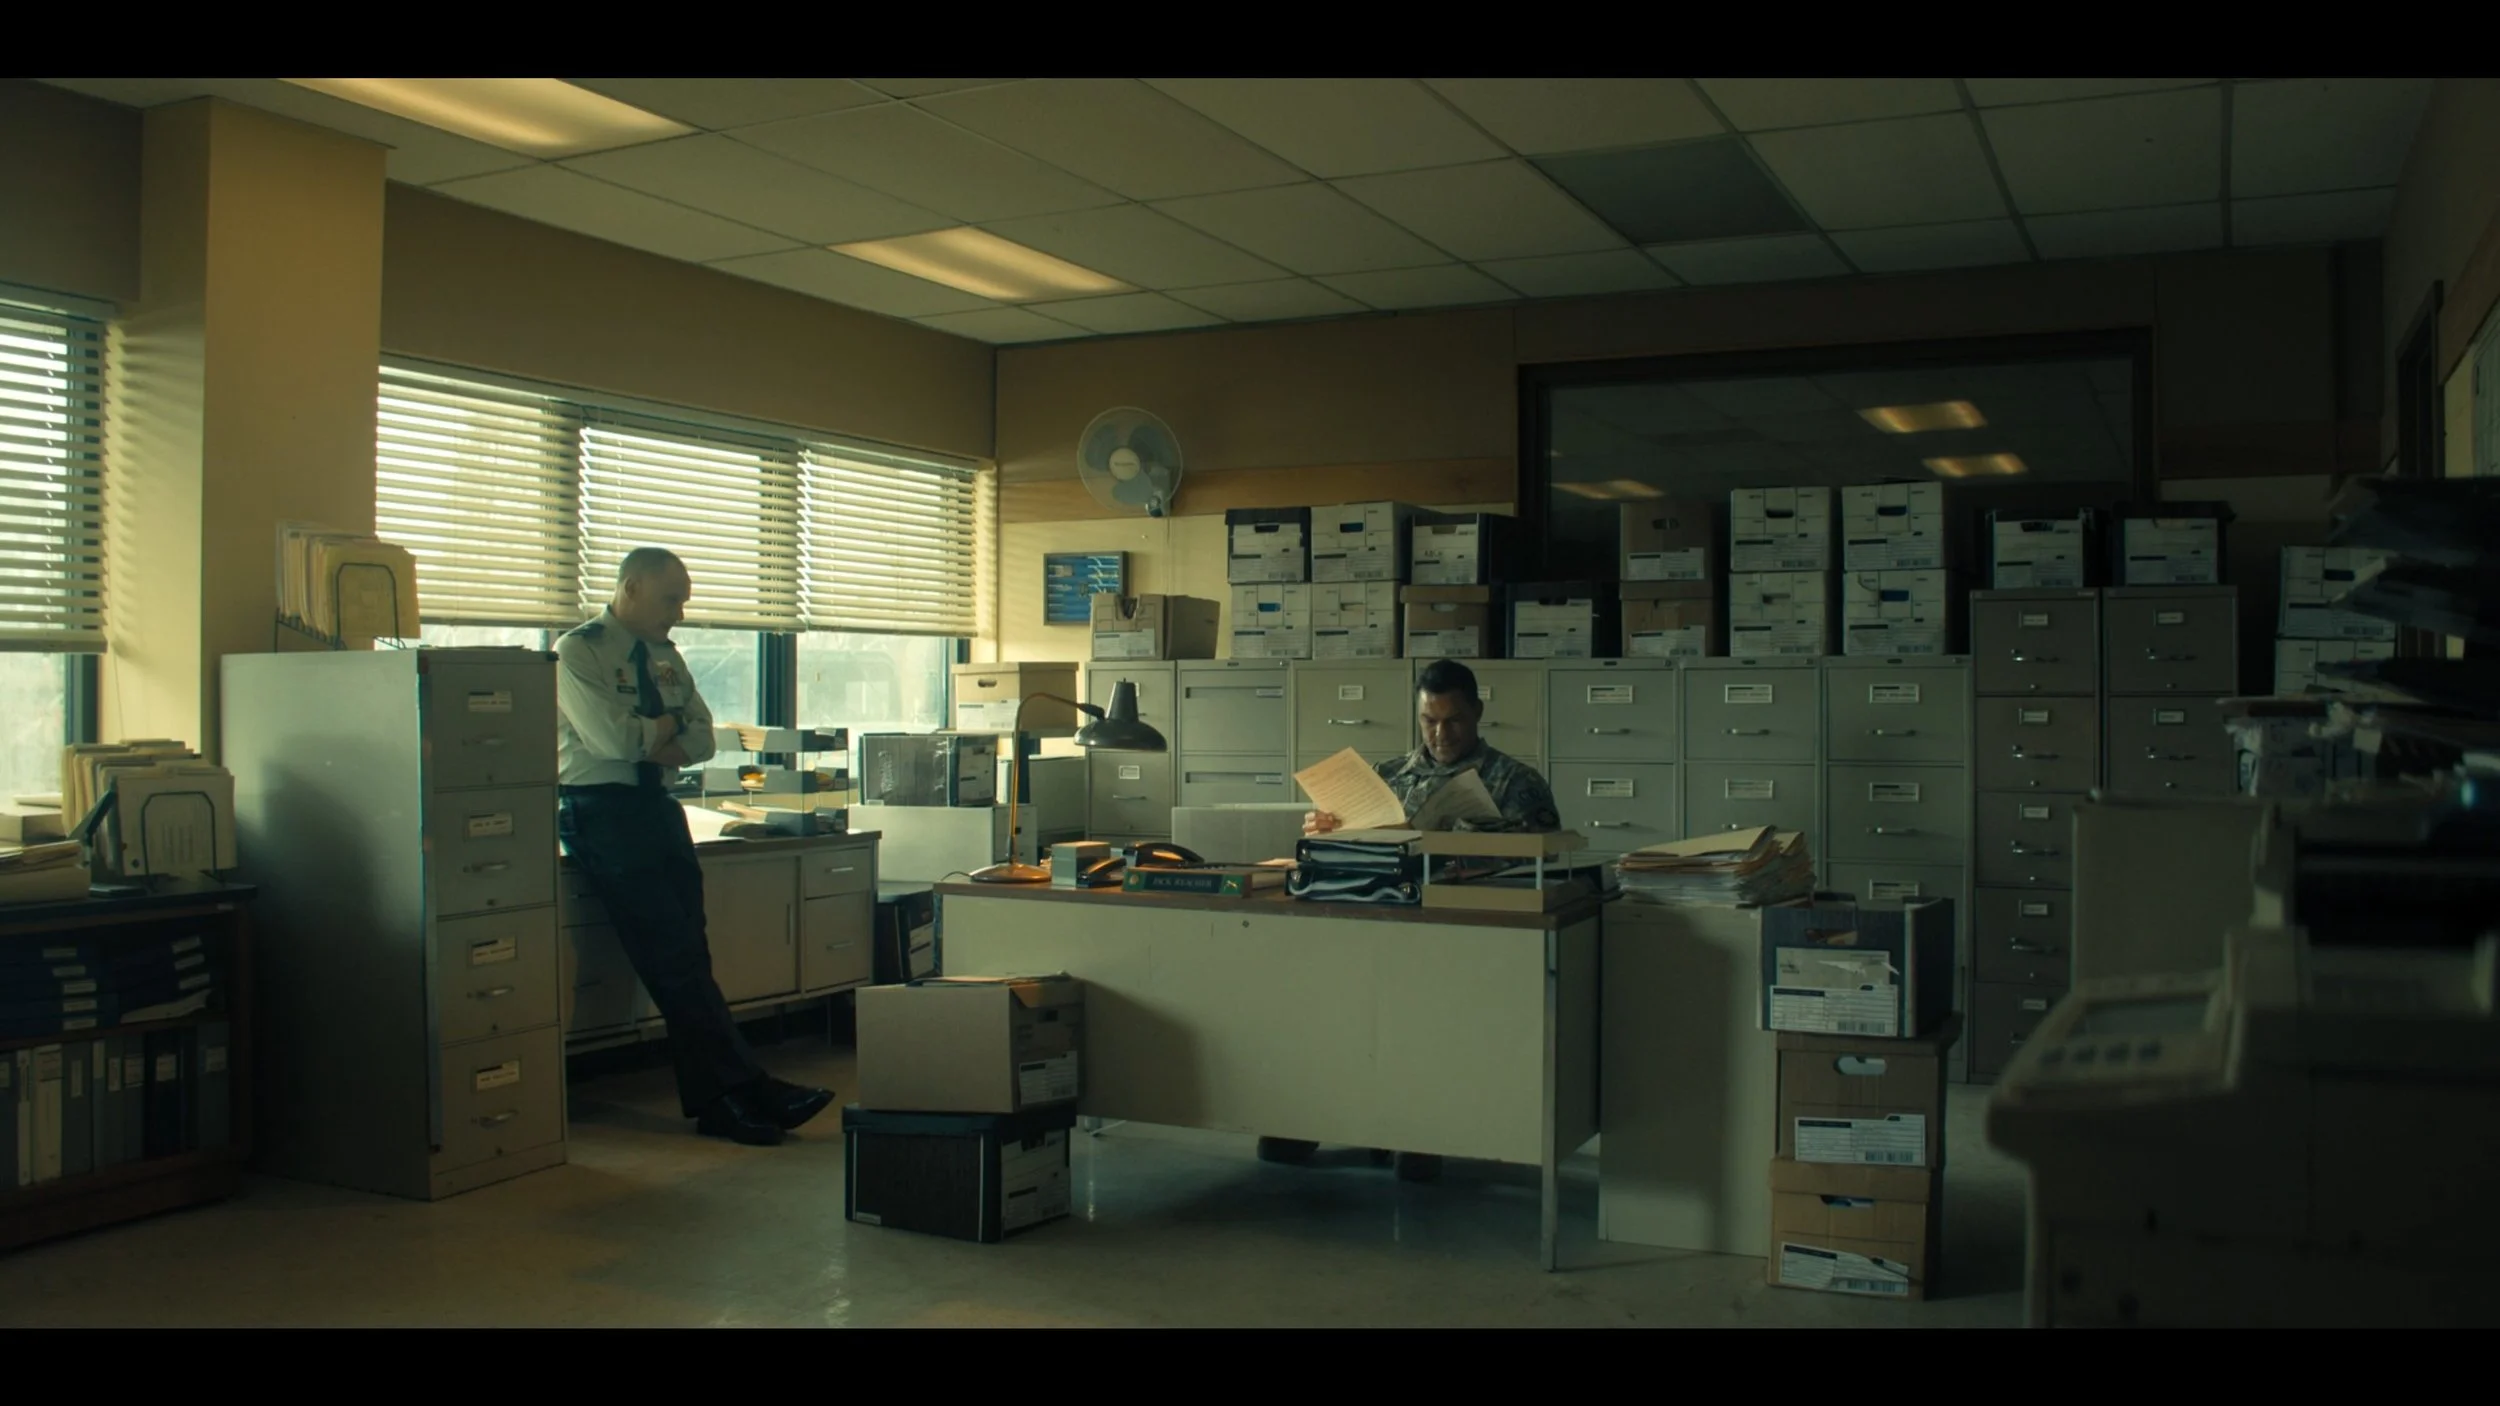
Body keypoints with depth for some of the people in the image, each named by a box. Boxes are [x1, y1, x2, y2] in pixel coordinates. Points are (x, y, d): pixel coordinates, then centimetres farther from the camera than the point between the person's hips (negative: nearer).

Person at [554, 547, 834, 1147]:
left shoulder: (666, 657, 17)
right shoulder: (577, 651, -5)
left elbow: (702, 738, 9)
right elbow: (612, 739, -17)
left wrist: (648, 741, -10)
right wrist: (668, 726, 1)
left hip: (658, 807, 7)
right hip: (601, 812, -7)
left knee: (685, 955, -1)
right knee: (674, 953, -12)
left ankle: (712, 1101, -1)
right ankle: (744, 1088, -12)